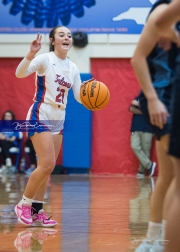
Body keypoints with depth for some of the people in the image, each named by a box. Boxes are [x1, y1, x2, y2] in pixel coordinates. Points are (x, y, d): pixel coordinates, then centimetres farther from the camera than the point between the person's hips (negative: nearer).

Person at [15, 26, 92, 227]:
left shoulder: (72, 68, 9)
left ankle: (37, 211, 12)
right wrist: (31, 54, -43)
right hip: (40, 117, -7)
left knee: (47, 167, 6)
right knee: (47, 164, -16)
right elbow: (20, 73, -27)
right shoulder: (45, 59, -11)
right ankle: (24, 204, -1)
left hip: (58, 120, 7)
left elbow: (79, 97, 13)